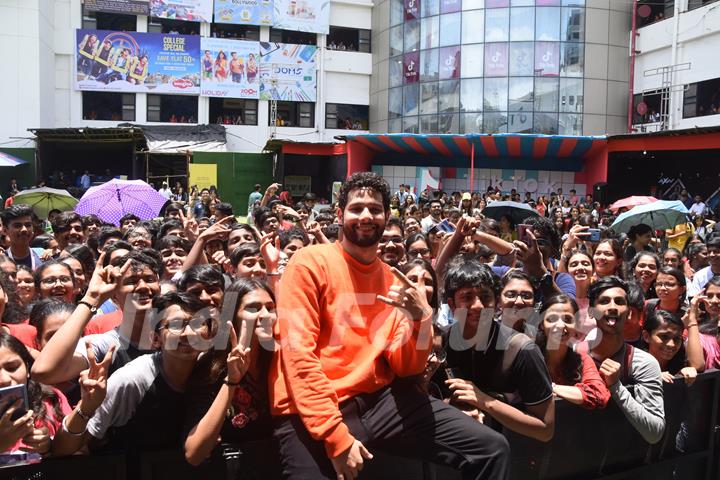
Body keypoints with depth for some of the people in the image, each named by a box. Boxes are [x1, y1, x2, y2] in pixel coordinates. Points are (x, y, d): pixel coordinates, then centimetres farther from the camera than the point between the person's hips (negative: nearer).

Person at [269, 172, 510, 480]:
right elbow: (298, 354, -12)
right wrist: (336, 436, -17)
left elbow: (405, 368, 4)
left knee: (492, 448, -3)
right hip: (314, 409, -4)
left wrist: (420, 319, -15)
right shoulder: (310, 263, -6)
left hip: (380, 398, 4)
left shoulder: (394, 280, 9)